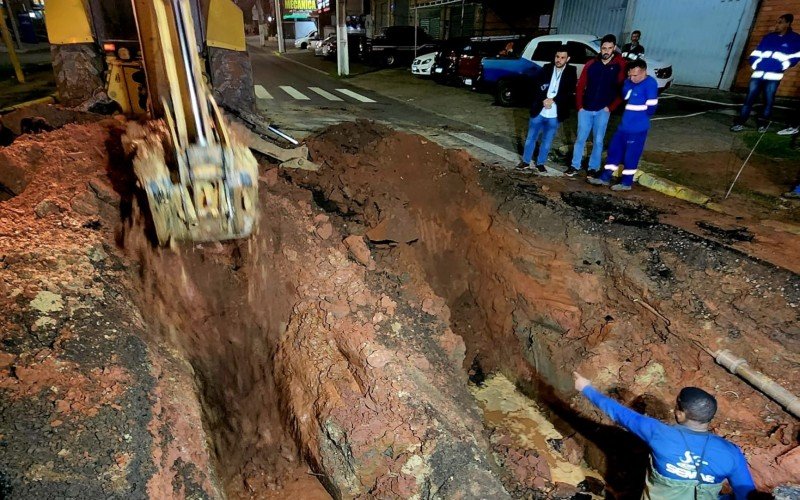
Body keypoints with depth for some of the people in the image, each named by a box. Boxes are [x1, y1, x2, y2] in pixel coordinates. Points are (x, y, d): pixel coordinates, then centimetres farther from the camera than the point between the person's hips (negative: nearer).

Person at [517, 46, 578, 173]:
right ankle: (526, 161, 25)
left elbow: (570, 93, -7)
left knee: (547, 141, 10)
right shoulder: (546, 68, 1)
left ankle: (540, 163, 25)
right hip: (538, 111, 1)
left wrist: (553, 100, -18)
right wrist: (543, 100, -17)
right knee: (531, 138, 10)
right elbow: (536, 86, -2)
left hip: (554, 115, -1)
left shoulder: (571, 72, -2)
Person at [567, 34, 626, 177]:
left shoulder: (620, 65, -4)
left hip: (603, 110, -2)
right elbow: (580, 86, 5)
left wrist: (611, 107, -8)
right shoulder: (591, 64, 2)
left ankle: (593, 168, 15)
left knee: (598, 140, 4)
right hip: (585, 109, 2)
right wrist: (579, 106, -1)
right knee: (580, 138, 7)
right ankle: (575, 166, 17)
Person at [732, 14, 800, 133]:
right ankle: (740, 122, -2)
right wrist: (756, 65, -2)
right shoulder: (768, 37, 14)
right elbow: (755, 54, 14)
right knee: (749, 98, -2)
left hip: (773, 76, -2)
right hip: (758, 74, 2)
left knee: (768, 101, 2)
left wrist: (781, 67, -11)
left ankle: (762, 123, 12)